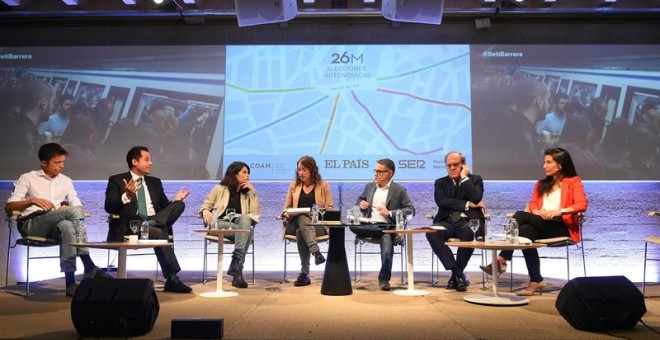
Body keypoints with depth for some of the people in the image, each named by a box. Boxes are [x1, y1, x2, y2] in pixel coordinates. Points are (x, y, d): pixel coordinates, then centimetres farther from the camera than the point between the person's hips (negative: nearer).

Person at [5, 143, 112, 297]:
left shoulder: (66, 180, 20)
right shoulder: (28, 178, 9)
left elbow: (79, 206, 13)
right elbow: (9, 207, 0)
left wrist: (68, 210, -12)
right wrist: (32, 200, -18)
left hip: (56, 226, 4)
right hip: (31, 224, -3)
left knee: (67, 226, -37)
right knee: (73, 212, -31)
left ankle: (70, 281, -40)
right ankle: (89, 267, -34)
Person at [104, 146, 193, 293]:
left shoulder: (155, 182, 25)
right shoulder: (116, 181, 9)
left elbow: (165, 208, 23)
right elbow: (109, 208, -5)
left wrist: (175, 201, 2)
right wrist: (127, 196, -23)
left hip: (156, 221, 5)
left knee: (179, 205, -21)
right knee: (159, 233, -37)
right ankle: (172, 279, -35)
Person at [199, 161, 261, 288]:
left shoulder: (246, 193, 21)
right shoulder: (220, 189, 14)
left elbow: (256, 213, 7)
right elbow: (205, 206, 10)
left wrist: (253, 192, 4)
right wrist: (205, 212, -14)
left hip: (240, 225, 3)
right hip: (221, 224, -2)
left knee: (245, 218, -36)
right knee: (248, 229, -33)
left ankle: (236, 267, -43)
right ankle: (237, 271, -37)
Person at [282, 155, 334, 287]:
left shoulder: (323, 186, 14)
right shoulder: (294, 186, 21)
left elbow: (330, 208, 7)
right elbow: (286, 207, 20)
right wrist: (286, 214, -5)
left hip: (318, 224, -2)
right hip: (295, 224, 2)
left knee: (301, 231, -36)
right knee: (303, 219, -36)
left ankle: (304, 272, -40)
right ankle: (316, 252, -53)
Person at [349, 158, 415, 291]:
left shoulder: (399, 190, 3)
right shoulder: (370, 186, 17)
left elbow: (411, 210, -3)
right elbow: (359, 200, 30)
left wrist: (390, 213, -15)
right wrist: (361, 204, 3)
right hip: (369, 225, 3)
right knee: (353, 225, -30)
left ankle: (384, 278, -10)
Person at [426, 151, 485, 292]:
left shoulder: (475, 179, 15)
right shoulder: (441, 182, 18)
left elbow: (476, 198, -7)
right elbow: (441, 201, -3)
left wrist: (464, 177, -1)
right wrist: (467, 205, -8)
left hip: (469, 221, -1)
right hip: (448, 222, 2)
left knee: (469, 232, -38)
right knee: (431, 232, -32)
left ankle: (456, 275, -19)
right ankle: (458, 273, -25)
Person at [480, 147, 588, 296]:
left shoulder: (573, 181, 8)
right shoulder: (542, 183, 26)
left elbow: (582, 205, -9)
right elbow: (533, 204, 13)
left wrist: (559, 211, -27)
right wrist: (538, 212, -12)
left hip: (561, 227, -5)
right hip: (541, 226, 5)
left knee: (520, 216, -27)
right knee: (526, 230, -32)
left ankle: (501, 260, -28)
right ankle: (536, 281, -33)